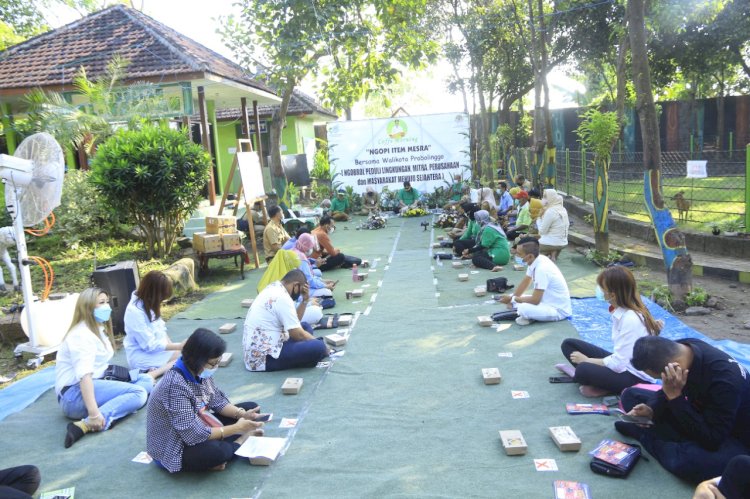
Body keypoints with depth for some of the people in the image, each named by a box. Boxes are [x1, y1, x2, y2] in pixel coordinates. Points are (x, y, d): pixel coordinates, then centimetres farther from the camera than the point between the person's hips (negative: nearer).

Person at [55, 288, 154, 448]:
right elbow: (84, 375, -29)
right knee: (138, 393, -24)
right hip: (75, 393, -10)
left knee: (147, 380, 2)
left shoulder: (100, 330, 16)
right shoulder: (81, 335, -16)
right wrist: (94, 413, -37)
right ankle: (85, 424, -35)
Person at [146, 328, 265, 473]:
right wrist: (237, 428, -27)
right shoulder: (176, 385, -33)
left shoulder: (199, 371, -8)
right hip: (174, 448, -8)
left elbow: (218, 401, 2)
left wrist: (242, 414, -15)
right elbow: (194, 435, -32)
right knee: (215, 451, -37)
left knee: (250, 406, 4)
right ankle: (242, 440, -9)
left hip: (198, 426, 8)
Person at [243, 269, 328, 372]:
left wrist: (305, 300, 5)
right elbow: (298, 334, -17)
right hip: (263, 357, -11)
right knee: (318, 347, -22)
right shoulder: (282, 297, -19)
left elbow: (295, 321, 16)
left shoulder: (273, 289, 12)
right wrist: (321, 346, -3)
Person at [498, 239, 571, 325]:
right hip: (546, 300, 9)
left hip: (558, 309, -9)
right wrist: (511, 298, -1)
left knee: (523, 309, -33)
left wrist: (512, 299, -15)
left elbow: (535, 300, -26)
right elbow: (525, 282, 11)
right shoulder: (534, 261, -4)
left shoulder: (542, 269, -29)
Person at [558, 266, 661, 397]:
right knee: (569, 344, 4)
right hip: (622, 363, 9)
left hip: (636, 377, -9)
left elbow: (618, 364, -23)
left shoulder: (631, 319, -25)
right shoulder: (620, 310, 0)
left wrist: (587, 360, -13)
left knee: (583, 370, -34)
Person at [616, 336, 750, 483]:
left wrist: (675, 396, -35)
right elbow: (667, 393, 2)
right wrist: (652, 410, -17)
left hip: (732, 438, -6)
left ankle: (641, 432, -10)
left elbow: (711, 440, -33)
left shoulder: (724, 380, -37)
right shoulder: (679, 350, -17)